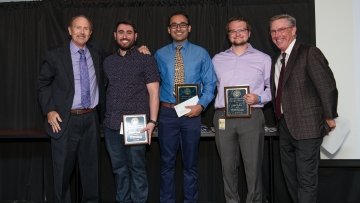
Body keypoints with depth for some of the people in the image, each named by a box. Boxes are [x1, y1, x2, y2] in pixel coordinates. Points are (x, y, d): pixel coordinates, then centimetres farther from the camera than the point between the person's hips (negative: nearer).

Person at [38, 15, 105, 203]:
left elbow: (100, 83, 21)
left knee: (91, 168, 12)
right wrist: (49, 110, -8)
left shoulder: (97, 55, 8)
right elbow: (43, 85, 2)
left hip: (91, 120, 3)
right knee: (63, 170, 7)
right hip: (65, 120, -3)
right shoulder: (55, 56, -1)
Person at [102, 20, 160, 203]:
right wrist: (108, 117, 8)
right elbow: (108, 90, 19)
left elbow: (154, 93, -4)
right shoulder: (108, 62, 15)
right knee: (119, 169, 12)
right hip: (111, 125, 5)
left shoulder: (146, 60, 1)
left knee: (137, 168, 0)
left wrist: (152, 121, -14)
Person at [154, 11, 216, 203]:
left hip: (192, 113, 0)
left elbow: (209, 83, 1)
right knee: (167, 162, 10)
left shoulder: (201, 53, 3)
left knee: (190, 163, 11)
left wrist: (201, 104, -12)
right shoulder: (160, 55, 5)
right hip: (167, 113, 1)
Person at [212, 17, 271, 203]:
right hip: (223, 117, 2)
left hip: (251, 117, -2)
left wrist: (259, 98, -10)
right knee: (228, 167, 8)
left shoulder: (263, 59, 8)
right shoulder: (217, 59, 15)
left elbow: (272, 88, 7)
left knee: (253, 167, -2)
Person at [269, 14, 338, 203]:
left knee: (306, 179, 0)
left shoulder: (309, 52, -10)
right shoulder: (276, 61, 14)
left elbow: (327, 86, -13)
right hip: (285, 126, 8)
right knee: (290, 177, 18)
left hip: (306, 126, -8)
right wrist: (280, 118, 8)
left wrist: (329, 117, -9)